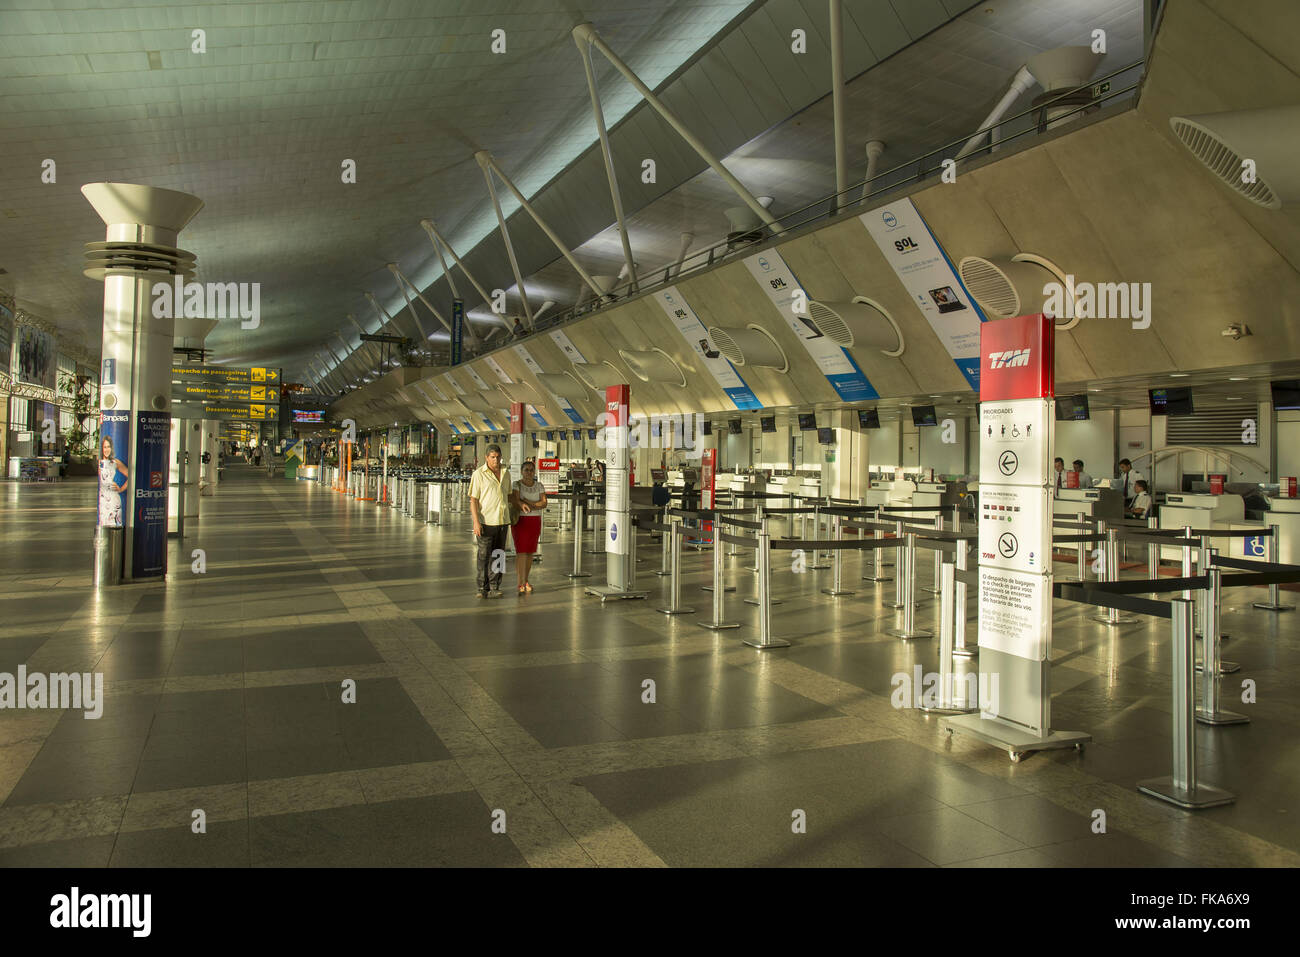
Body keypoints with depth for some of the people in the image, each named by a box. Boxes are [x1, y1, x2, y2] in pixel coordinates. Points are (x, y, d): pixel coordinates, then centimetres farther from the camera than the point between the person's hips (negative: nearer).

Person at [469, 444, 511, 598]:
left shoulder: (505, 474, 11)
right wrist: (476, 522, -16)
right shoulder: (478, 474, -5)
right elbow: (473, 500, -8)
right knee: (484, 556, 0)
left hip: (502, 520, 5)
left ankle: (494, 587, 12)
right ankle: (483, 588, 8)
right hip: (486, 521, -5)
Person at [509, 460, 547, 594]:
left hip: (535, 521, 4)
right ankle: (521, 584, -9)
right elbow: (515, 503, -16)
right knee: (521, 552, -9)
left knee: (530, 552, 8)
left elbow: (544, 503, -3)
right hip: (520, 521, -4)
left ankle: (526, 580, 22)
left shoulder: (539, 486, 7)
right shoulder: (516, 485, -4)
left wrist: (530, 504, -17)